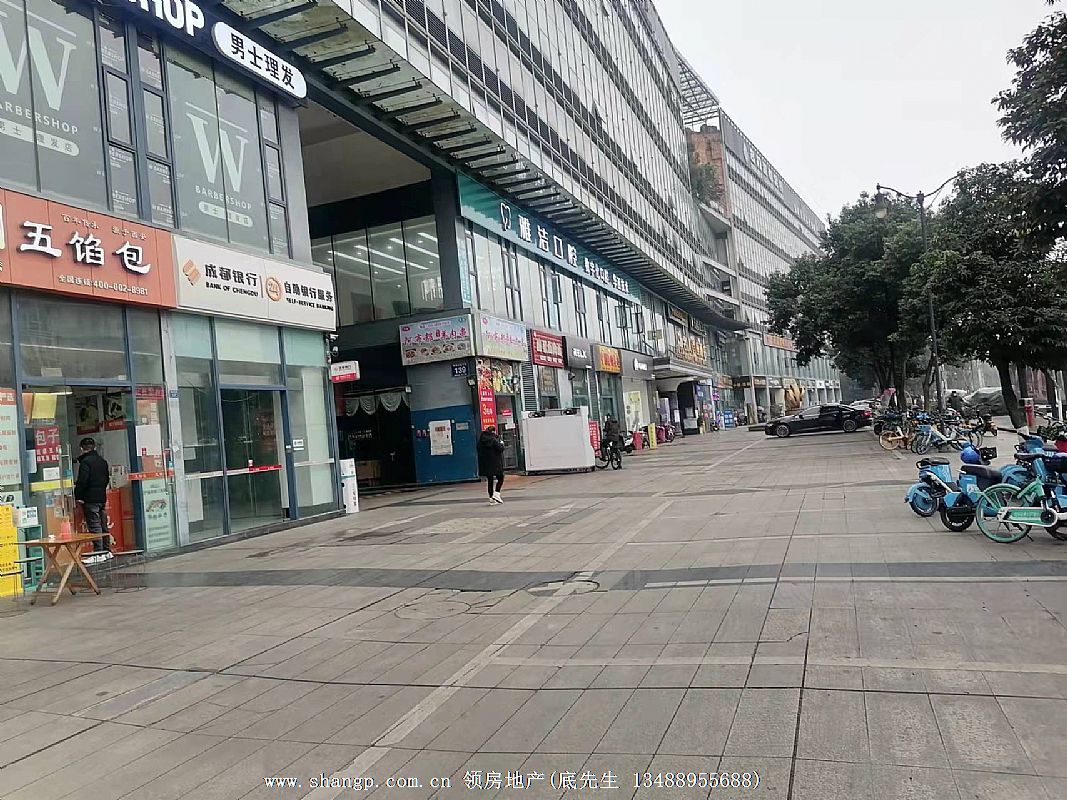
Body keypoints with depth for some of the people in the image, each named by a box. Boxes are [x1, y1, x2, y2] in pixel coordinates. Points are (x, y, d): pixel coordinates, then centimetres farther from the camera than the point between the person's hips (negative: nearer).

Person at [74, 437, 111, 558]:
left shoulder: (85, 461, -11)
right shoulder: (102, 461, 13)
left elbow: (82, 481, -17)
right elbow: (107, 479, 18)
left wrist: (78, 496, -10)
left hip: (90, 499, -8)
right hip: (102, 497, 8)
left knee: (94, 526, -7)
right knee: (103, 525, 13)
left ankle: (99, 553, -9)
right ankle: (106, 551, 17)